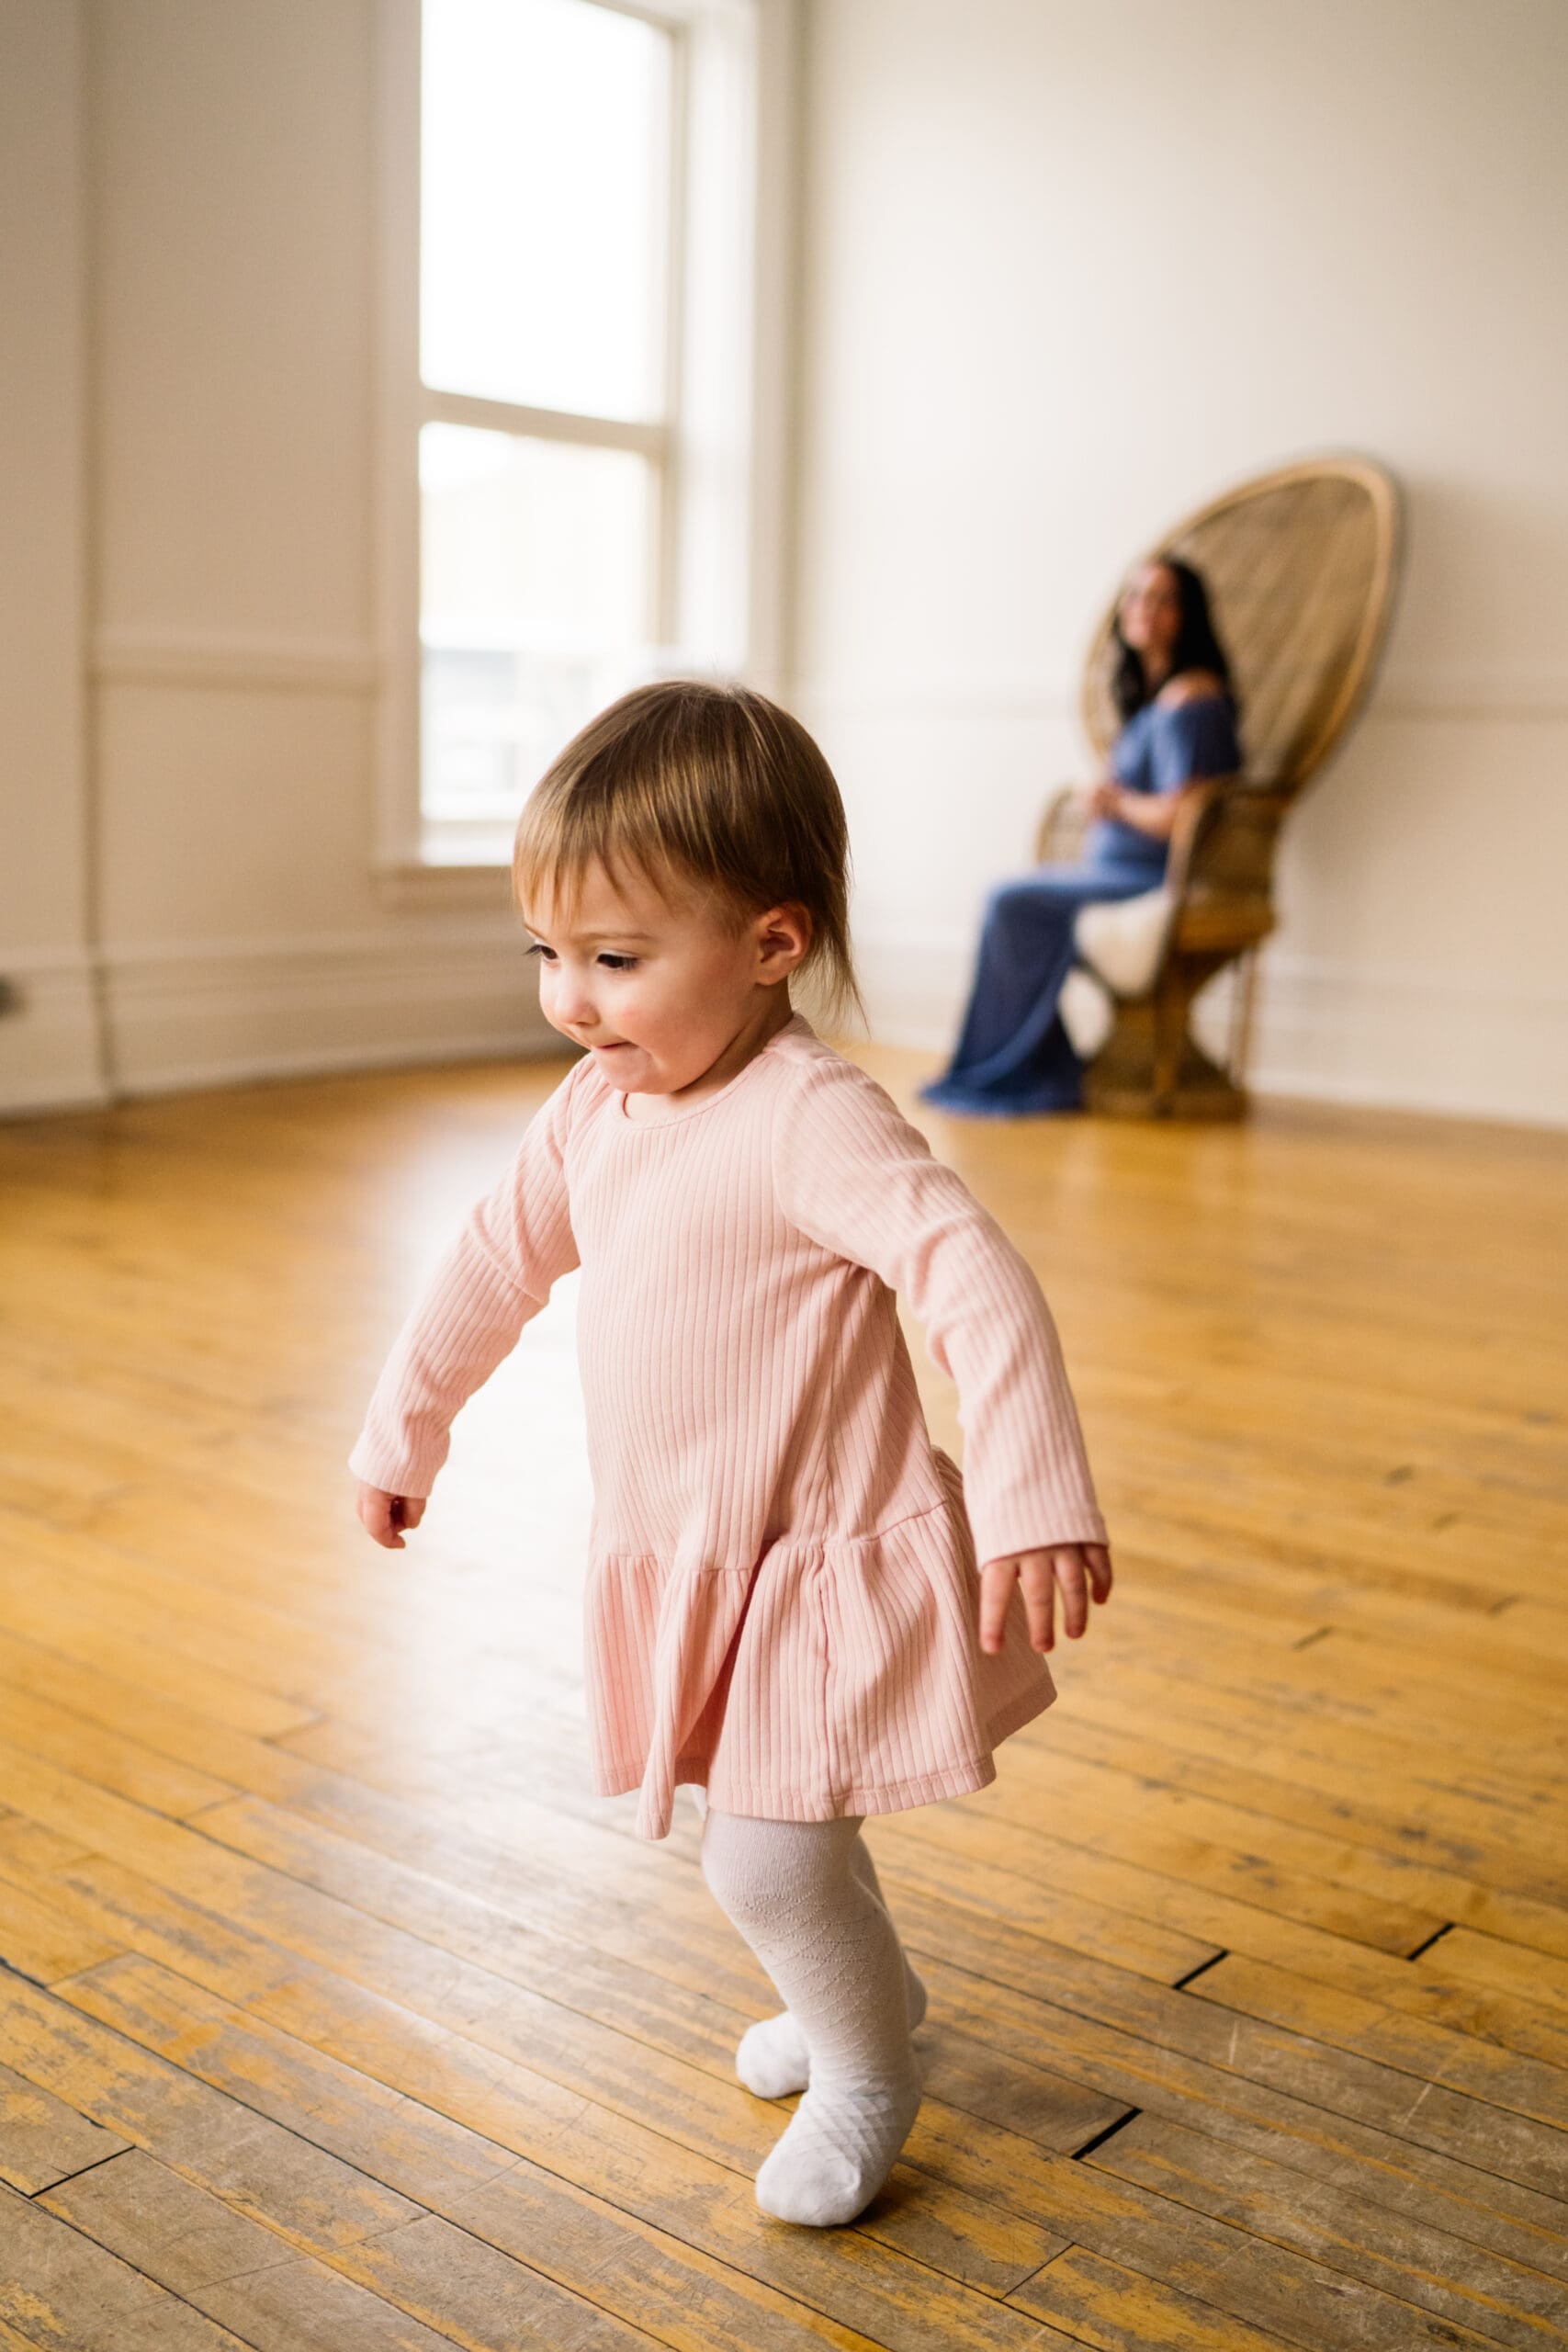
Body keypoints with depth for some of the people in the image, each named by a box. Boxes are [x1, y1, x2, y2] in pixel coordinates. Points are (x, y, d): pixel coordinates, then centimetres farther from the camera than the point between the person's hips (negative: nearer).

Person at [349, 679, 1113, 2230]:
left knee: (762, 1867, -2)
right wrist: (403, 1426, 22)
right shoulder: (594, 1108, 1)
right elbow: (497, 1259, 14)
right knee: (765, 1833, 23)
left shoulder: (811, 1118, -25)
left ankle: (867, 2074, 29)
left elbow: (977, 1280, -33)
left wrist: (1034, 1501, -40)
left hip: (823, 1570, -8)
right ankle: (864, 1990, 51)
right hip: (683, 1565, 8)